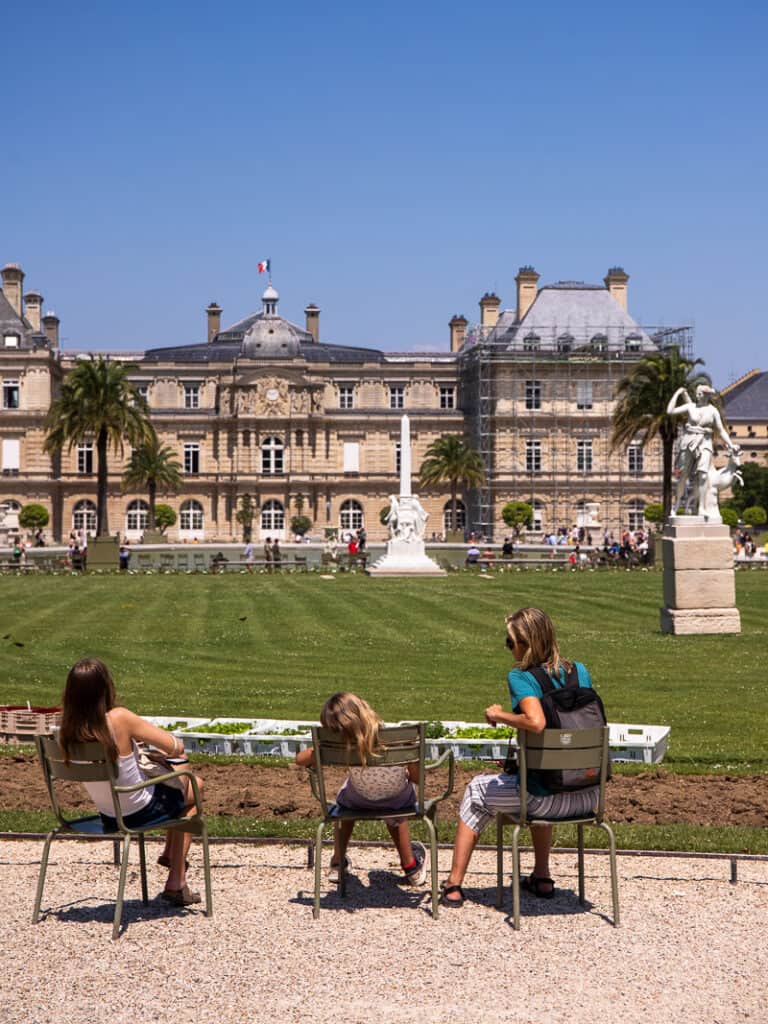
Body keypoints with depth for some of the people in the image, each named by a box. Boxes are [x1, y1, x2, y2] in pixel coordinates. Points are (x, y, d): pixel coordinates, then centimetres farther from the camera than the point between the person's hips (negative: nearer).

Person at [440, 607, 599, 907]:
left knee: (476, 790, 22)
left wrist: (499, 715, -11)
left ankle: (453, 885, 25)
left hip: (549, 800, -6)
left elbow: (536, 722, -30)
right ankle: (541, 878, 42)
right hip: (589, 796, 6)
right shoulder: (580, 672, 5)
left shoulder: (521, 677, -12)